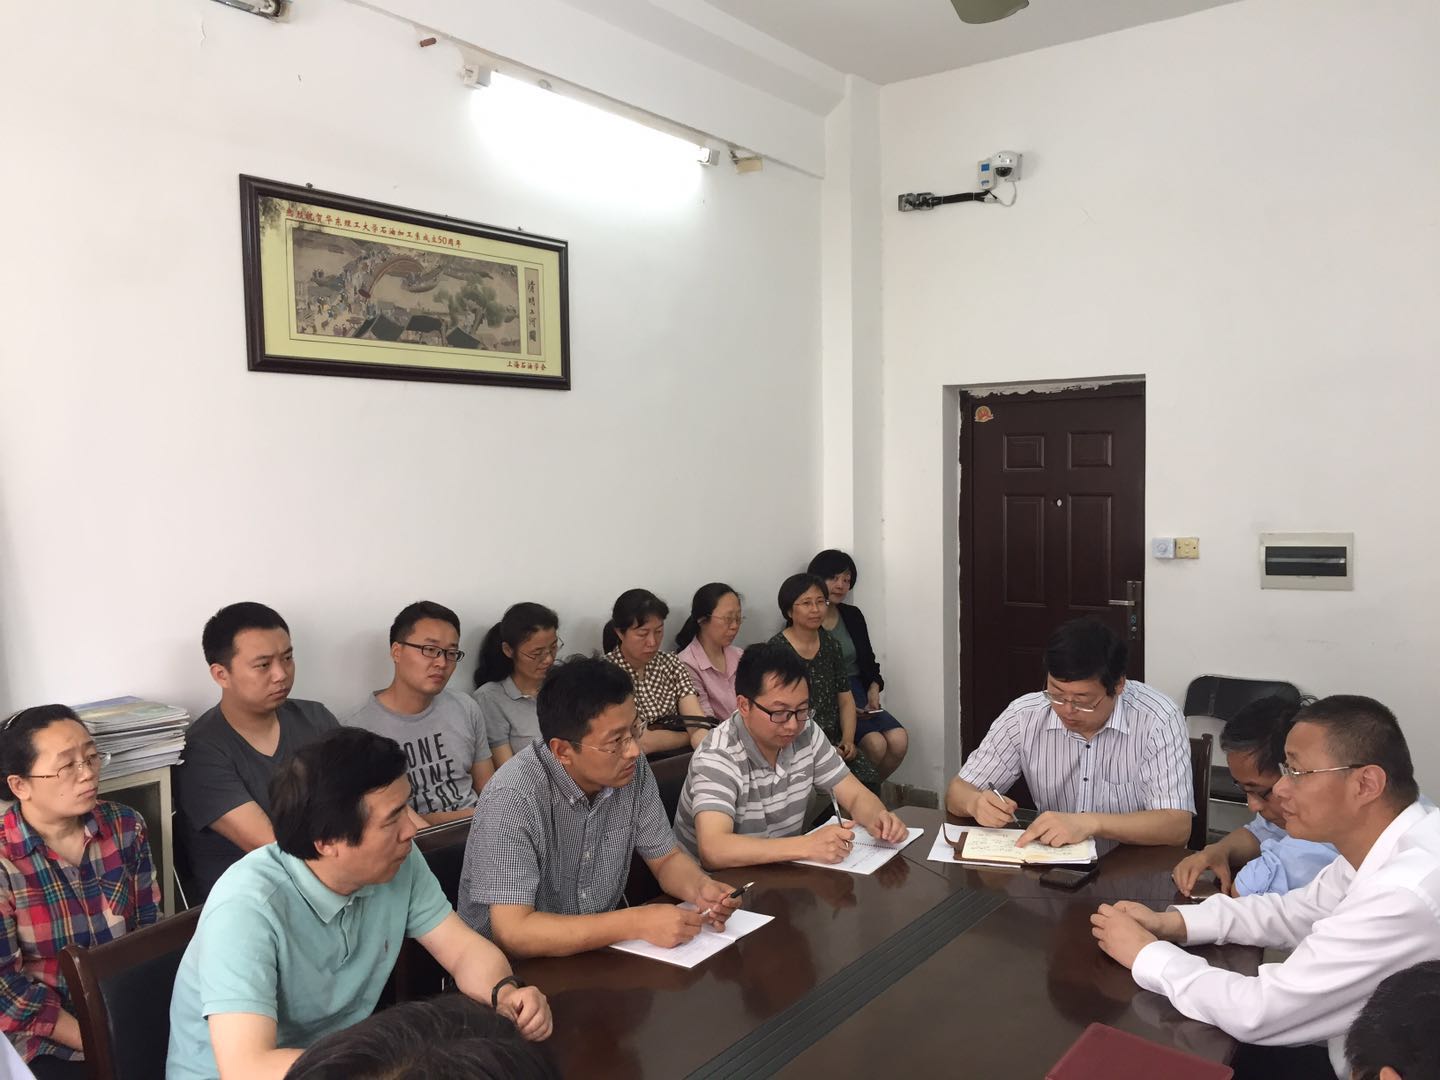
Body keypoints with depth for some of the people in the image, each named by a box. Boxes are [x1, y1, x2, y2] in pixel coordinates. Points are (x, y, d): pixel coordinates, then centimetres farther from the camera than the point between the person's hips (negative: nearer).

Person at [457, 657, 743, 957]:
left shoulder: (632, 769, -8)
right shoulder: (512, 798, -25)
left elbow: (665, 857, 6)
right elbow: (512, 933, -30)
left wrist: (700, 888, -16)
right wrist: (636, 924, -30)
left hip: (599, 950, 6)